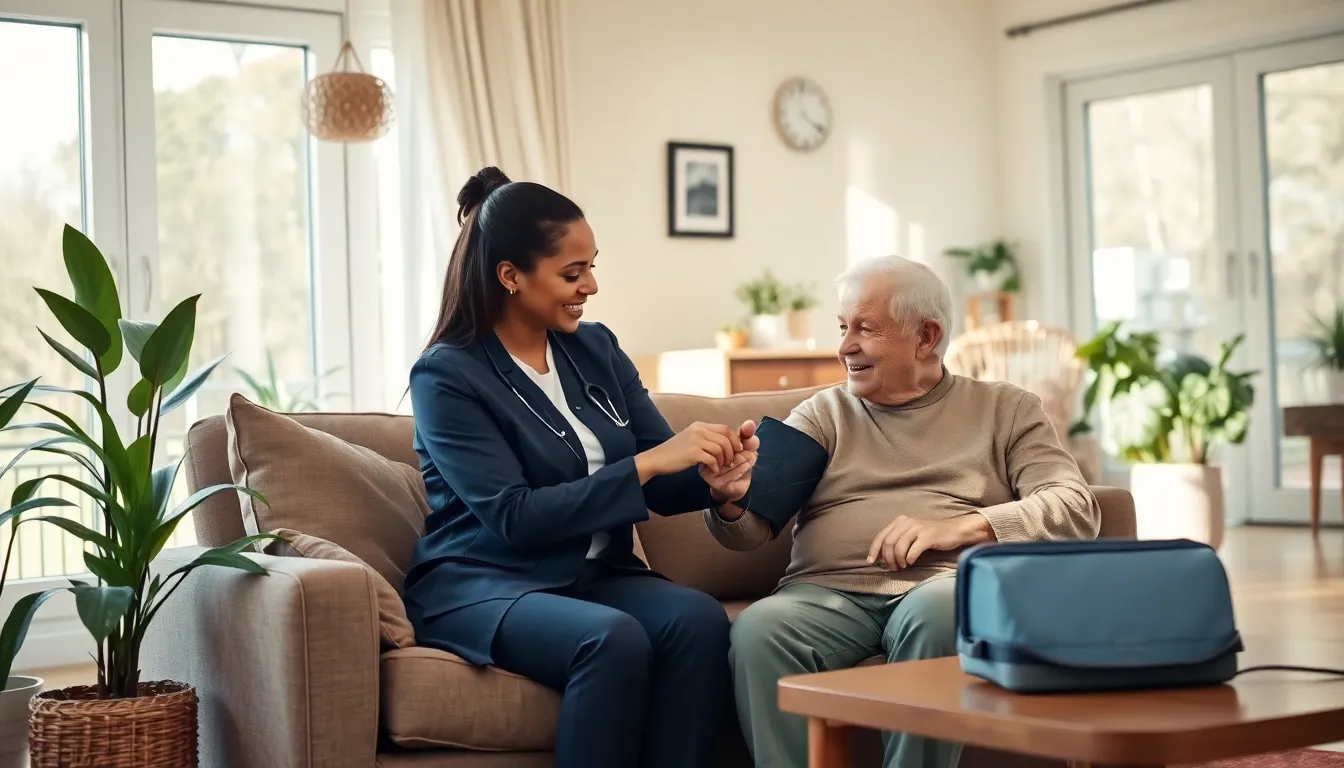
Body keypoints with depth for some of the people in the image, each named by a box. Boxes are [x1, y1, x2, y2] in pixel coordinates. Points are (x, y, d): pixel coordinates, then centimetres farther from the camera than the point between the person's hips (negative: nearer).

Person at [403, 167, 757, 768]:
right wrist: (648, 463, -22)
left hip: (596, 574, 5)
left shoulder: (596, 348, 9)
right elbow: (515, 518, -17)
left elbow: (663, 486, 7)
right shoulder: (446, 375, -8)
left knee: (699, 618, -26)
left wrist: (712, 479, -17)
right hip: (483, 584, -5)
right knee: (613, 638, -34)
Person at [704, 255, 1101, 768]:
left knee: (938, 609, -37)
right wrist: (729, 502, -15)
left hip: (944, 584, -1)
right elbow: (750, 530, 10)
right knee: (758, 629, -32)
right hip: (828, 590, 2)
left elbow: (1076, 508, 1)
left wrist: (961, 527, -13)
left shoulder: (1006, 411, 16)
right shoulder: (824, 414, 21)